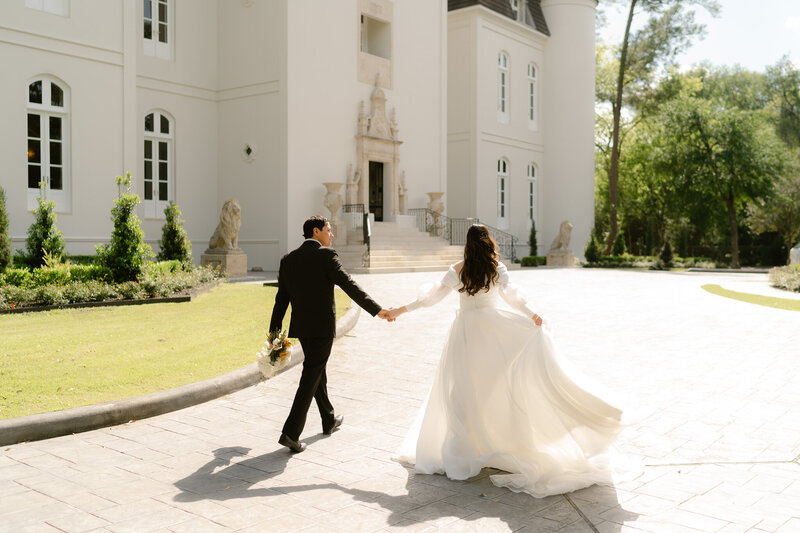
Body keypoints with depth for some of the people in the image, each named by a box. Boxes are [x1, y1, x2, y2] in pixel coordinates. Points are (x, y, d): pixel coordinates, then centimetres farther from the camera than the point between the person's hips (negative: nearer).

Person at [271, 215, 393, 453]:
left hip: (301, 326, 7)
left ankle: (329, 420, 36)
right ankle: (291, 432, -9)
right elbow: (349, 285, -18)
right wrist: (376, 310, -19)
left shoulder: (288, 259, 9)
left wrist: (273, 333, 11)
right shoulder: (326, 255, -9)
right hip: (322, 326, -6)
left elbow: (281, 299, 8)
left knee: (317, 371, 21)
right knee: (311, 377, -4)